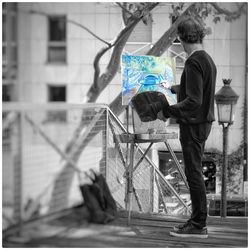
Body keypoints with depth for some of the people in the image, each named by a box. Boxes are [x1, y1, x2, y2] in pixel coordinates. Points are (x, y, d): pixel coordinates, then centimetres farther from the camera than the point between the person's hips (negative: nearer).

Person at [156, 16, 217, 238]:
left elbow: (193, 101, -24)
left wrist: (167, 111, -16)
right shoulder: (208, 59, 11)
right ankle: (198, 220, 22)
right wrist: (174, 88, 20)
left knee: (194, 173, -3)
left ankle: (199, 225, 3)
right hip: (204, 122, 10)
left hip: (193, 124, -9)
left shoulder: (194, 62, -19)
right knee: (195, 172, 15)